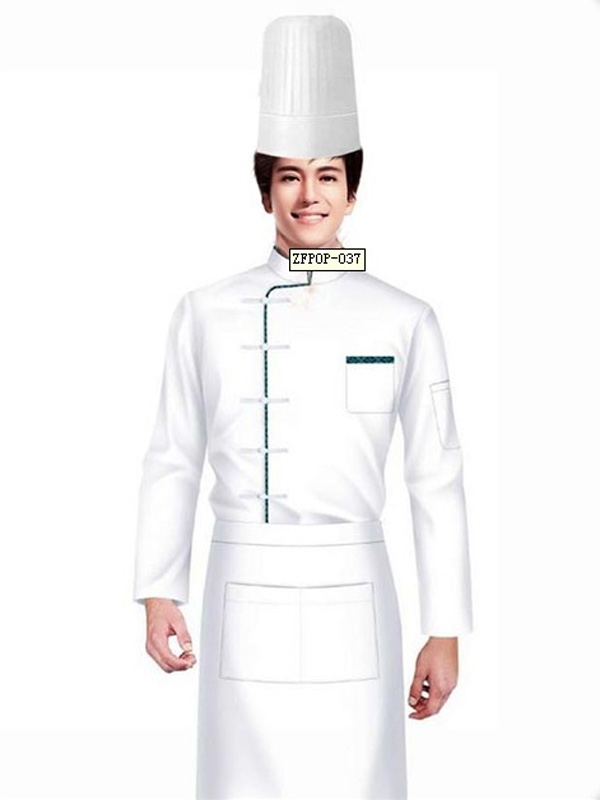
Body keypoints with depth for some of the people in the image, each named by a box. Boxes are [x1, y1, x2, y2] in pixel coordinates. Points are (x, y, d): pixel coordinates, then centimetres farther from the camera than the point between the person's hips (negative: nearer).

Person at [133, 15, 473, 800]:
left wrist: (446, 630, 3)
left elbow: (437, 480, 2)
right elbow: (173, 462, 6)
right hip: (244, 599, 1)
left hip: (353, 602, 0)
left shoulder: (404, 320, 0)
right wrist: (159, 593, 4)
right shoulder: (207, 314, 1)